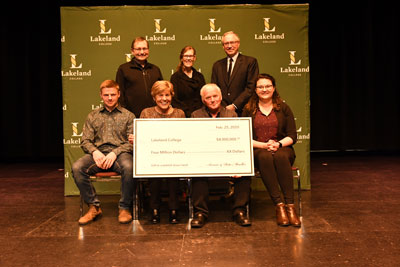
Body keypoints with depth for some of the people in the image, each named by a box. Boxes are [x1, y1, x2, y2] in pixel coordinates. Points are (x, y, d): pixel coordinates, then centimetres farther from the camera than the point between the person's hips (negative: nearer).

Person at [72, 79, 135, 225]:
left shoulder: (128, 116, 14)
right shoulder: (93, 116, 21)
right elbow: (85, 141, 13)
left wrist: (115, 153, -14)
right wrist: (94, 152, -10)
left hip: (120, 152, -2)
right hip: (98, 153, 3)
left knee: (128, 167, -38)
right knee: (77, 167, -28)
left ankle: (125, 208, -17)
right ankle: (94, 206, -12)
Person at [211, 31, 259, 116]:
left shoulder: (250, 62, 3)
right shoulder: (217, 65, 15)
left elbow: (251, 88, -5)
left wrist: (234, 106, -11)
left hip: (242, 112, -2)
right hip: (221, 111, 3)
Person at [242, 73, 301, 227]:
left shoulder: (283, 108, 12)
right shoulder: (248, 110, 11)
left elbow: (292, 136, 5)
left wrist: (278, 144, -14)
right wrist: (263, 145, -13)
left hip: (283, 149, 1)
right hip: (257, 151, 0)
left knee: (280, 156, -36)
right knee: (265, 157, -36)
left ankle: (290, 206, -36)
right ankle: (279, 205, -36)